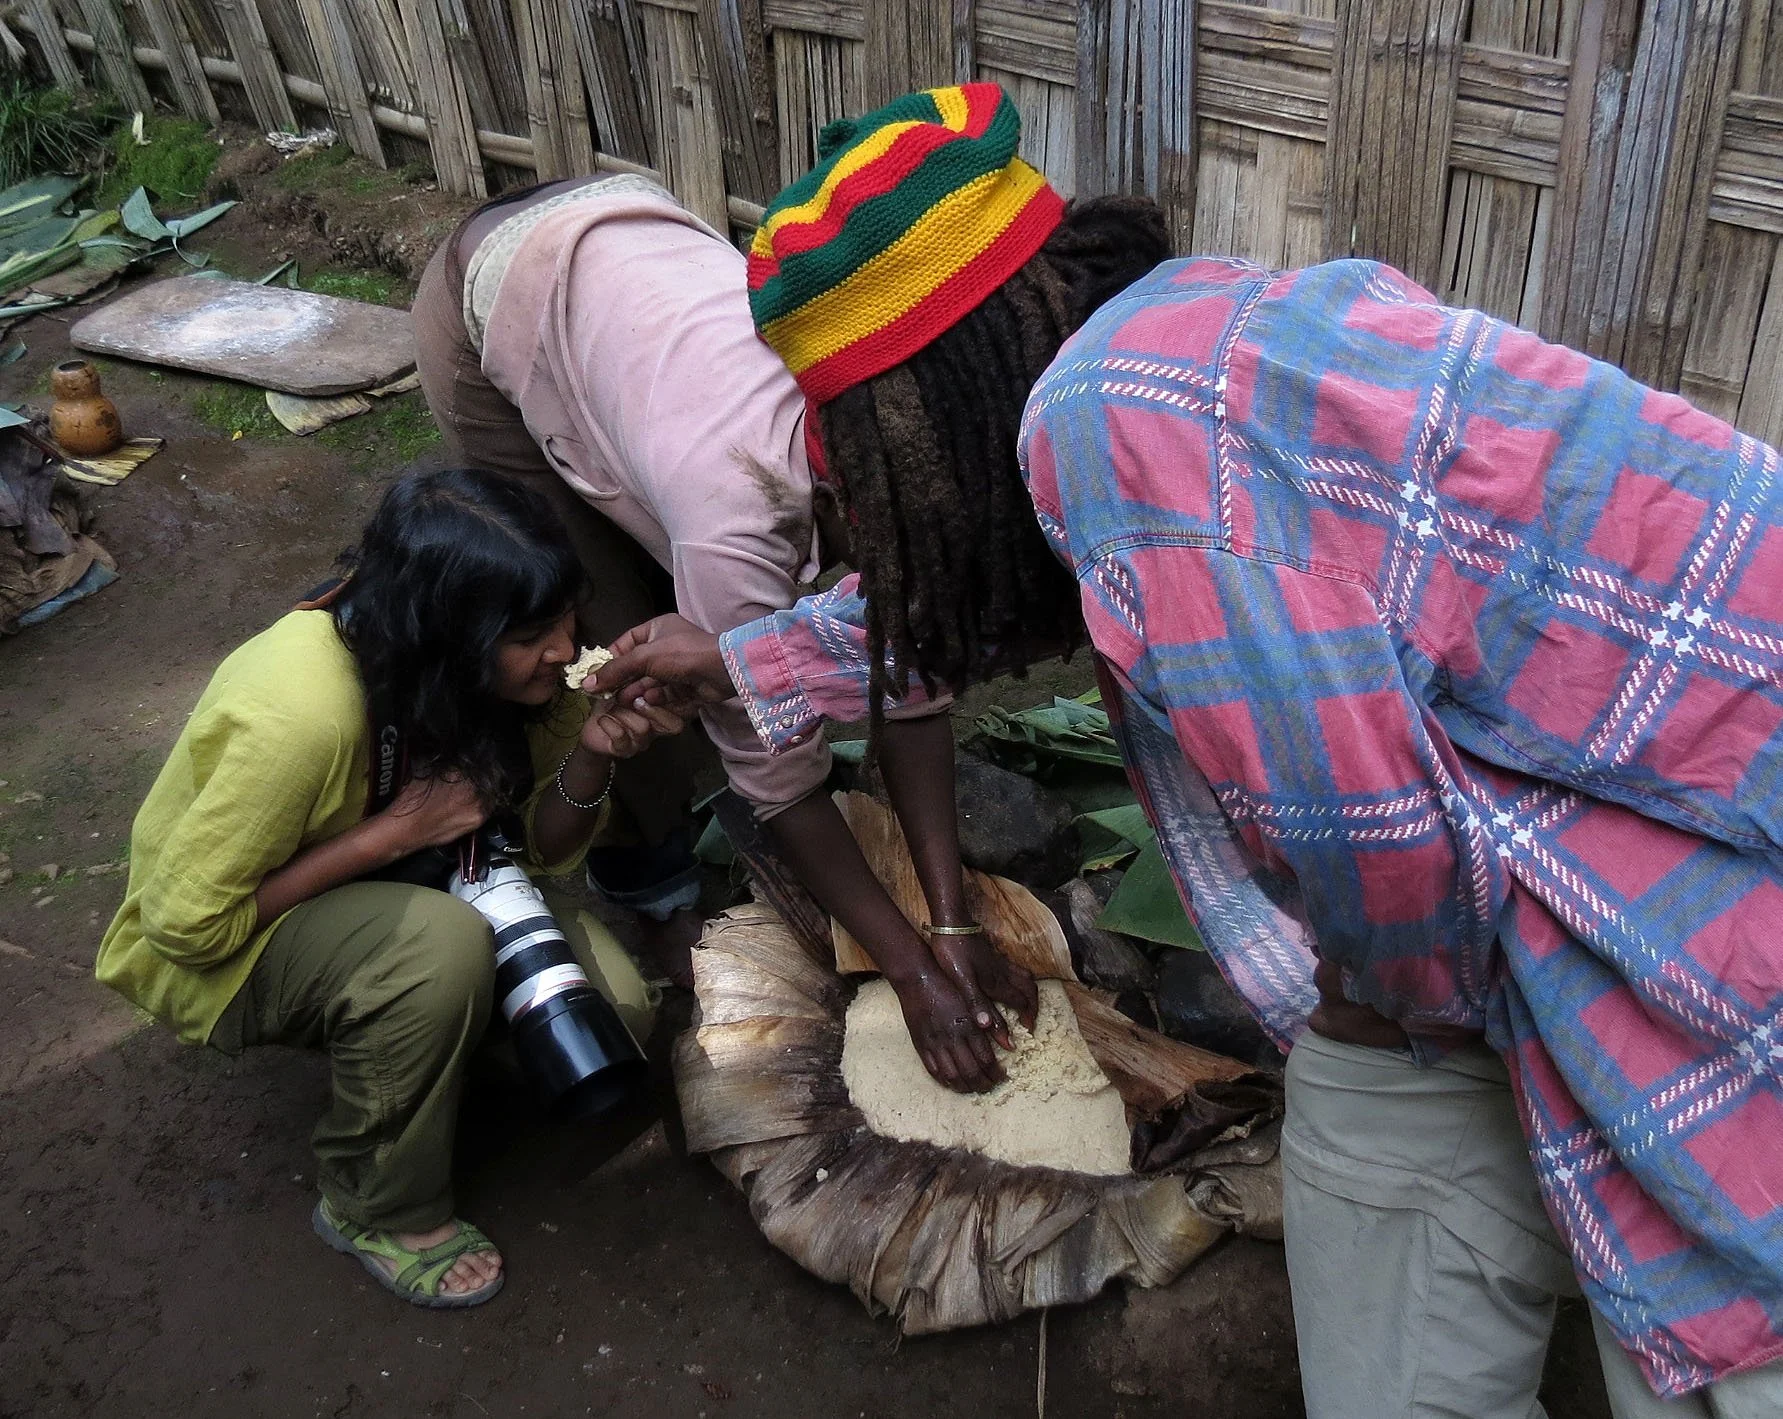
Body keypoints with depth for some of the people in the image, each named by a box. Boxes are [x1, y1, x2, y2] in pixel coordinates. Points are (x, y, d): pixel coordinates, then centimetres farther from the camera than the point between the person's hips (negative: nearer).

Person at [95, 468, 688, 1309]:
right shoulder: (297, 712, -36)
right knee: (443, 947, -36)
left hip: (390, 892, 5)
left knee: (612, 1008, -17)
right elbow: (188, 923, -27)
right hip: (215, 948, -5)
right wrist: (397, 829, -31)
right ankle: (381, 1212, -11)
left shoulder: (508, 667, -17)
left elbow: (545, 848, -8)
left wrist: (591, 757, -29)